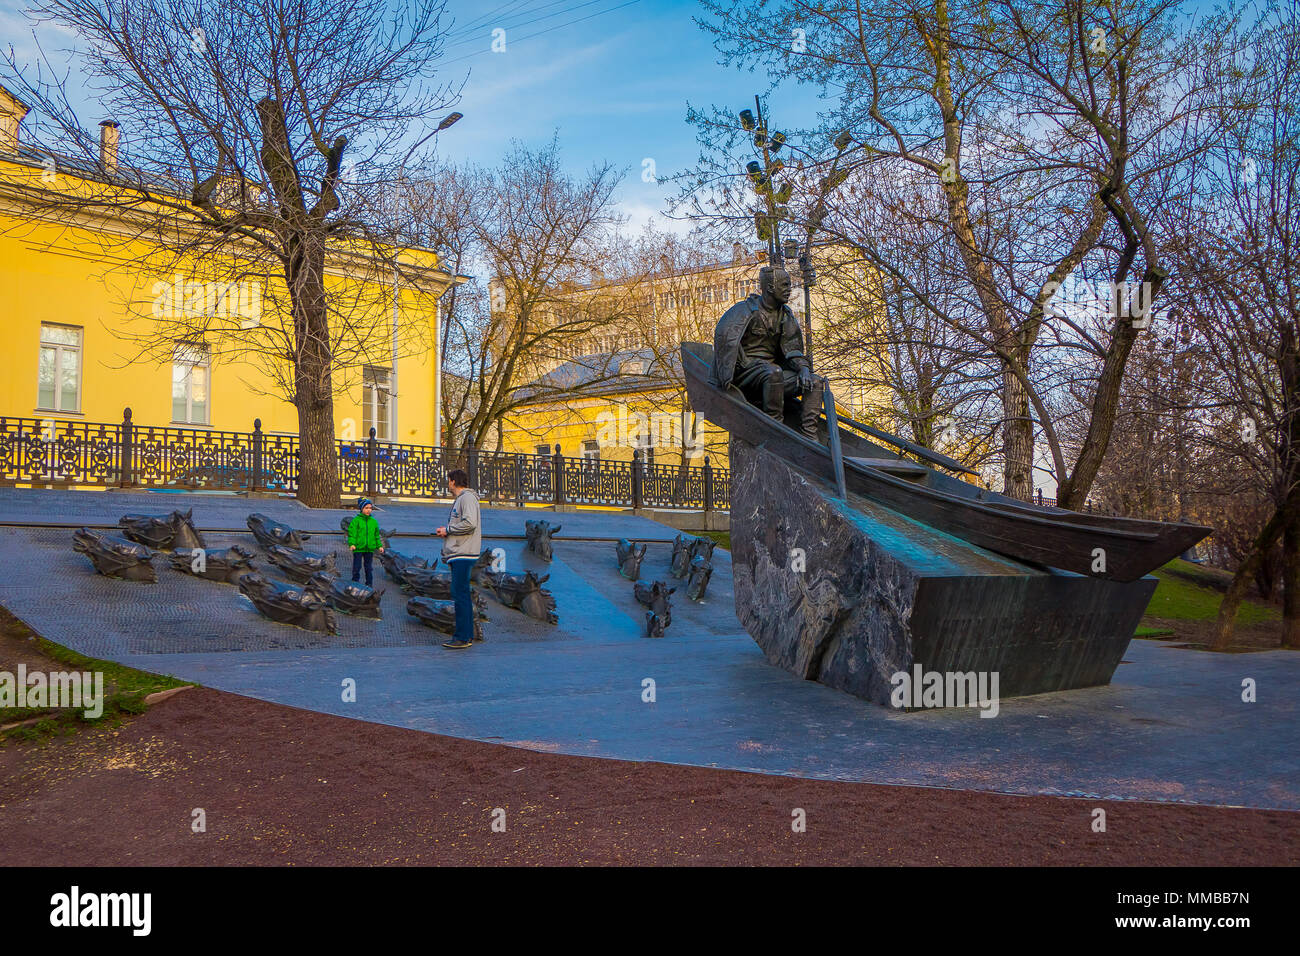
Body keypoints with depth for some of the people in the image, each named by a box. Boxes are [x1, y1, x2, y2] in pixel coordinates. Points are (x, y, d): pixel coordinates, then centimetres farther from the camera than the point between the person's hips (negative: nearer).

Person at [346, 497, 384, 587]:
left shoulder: (373, 521, 8)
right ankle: (355, 582, 14)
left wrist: (379, 546, 9)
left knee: (369, 567, 10)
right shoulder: (356, 520, -5)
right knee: (356, 567, 2)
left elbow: (377, 535, 15)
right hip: (358, 548, -4)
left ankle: (369, 584, 18)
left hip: (370, 549, 4)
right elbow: (352, 533, -8)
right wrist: (351, 544, -21)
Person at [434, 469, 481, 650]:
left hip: (463, 554, -10)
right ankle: (467, 636, 14)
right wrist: (445, 531, 9)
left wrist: (447, 529, -10)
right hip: (458, 555, 10)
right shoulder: (459, 500, 23)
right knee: (462, 595, 10)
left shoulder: (467, 497, -9)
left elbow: (470, 523, -21)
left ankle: (463, 637, -10)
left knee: (460, 594, -11)